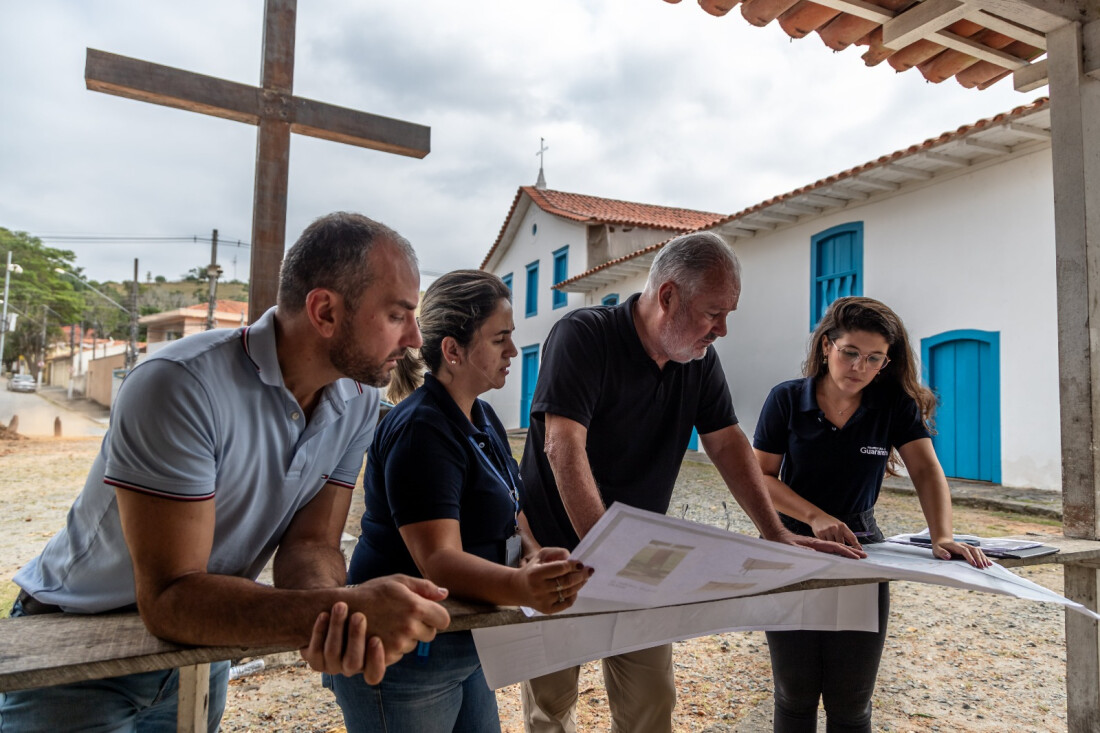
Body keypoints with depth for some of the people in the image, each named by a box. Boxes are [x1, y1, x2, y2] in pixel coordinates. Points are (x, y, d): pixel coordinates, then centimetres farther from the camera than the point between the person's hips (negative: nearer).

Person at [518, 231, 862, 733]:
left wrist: (776, 534, -7)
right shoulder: (583, 336, -20)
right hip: (557, 551, -5)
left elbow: (727, 443, 2)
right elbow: (564, 448, -29)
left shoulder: (701, 358, 1)